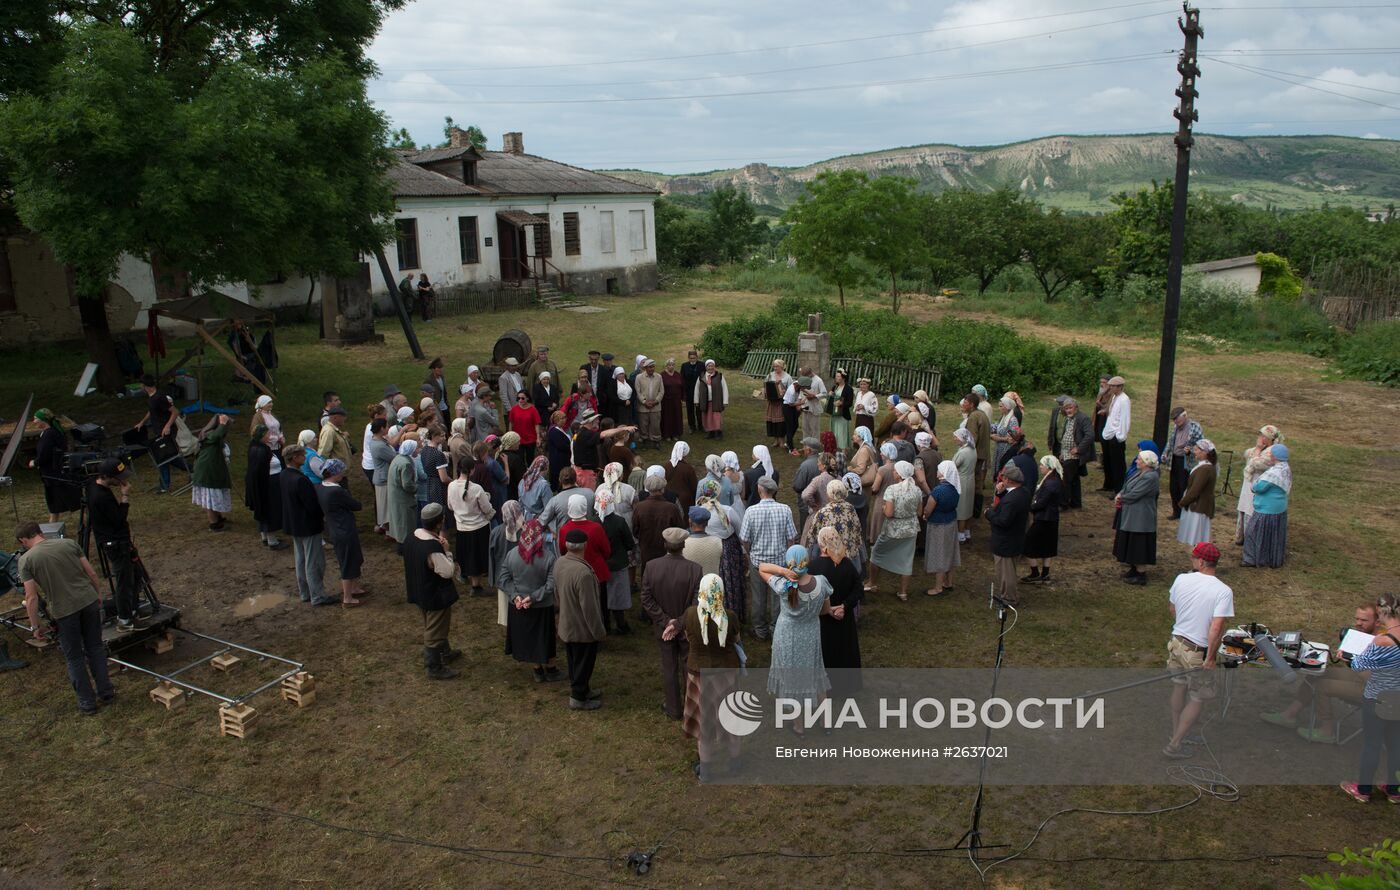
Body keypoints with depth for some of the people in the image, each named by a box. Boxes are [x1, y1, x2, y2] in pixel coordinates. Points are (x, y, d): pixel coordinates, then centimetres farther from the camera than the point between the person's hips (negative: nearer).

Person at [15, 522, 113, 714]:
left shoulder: (26, 560, -5)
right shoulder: (69, 543, 3)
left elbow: (31, 597, -7)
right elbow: (92, 574, 5)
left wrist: (36, 626, 2)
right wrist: (99, 595, 20)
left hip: (64, 611, -3)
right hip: (89, 601, 3)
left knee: (74, 658, 11)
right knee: (95, 648, 19)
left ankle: (87, 703, 18)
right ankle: (105, 692, 26)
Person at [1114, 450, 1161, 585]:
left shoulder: (1150, 477, -24)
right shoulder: (1140, 473, 6)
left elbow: (1134, 494, -25)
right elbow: (1127, 487, 11)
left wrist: (1121, 498, -8)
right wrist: (1120, 495, -8)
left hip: (1141, 517, -10)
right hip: (1132, 515, 10)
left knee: (1139, 546, 0)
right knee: (1132, 544, 19)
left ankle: (1141, 575, 10)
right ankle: (1134, 569, 31)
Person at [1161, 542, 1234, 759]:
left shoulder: (1181, 579, -5)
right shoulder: (1223, 591, -19)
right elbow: (1216, 628, -26)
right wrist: (1211, 657, -15)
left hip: (1177, 642, 5)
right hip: (1198, 653, -5)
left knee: (1179, 688, 24)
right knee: (1197, 700, 10)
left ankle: (1176, 734, 38)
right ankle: (1174, 745, 12)